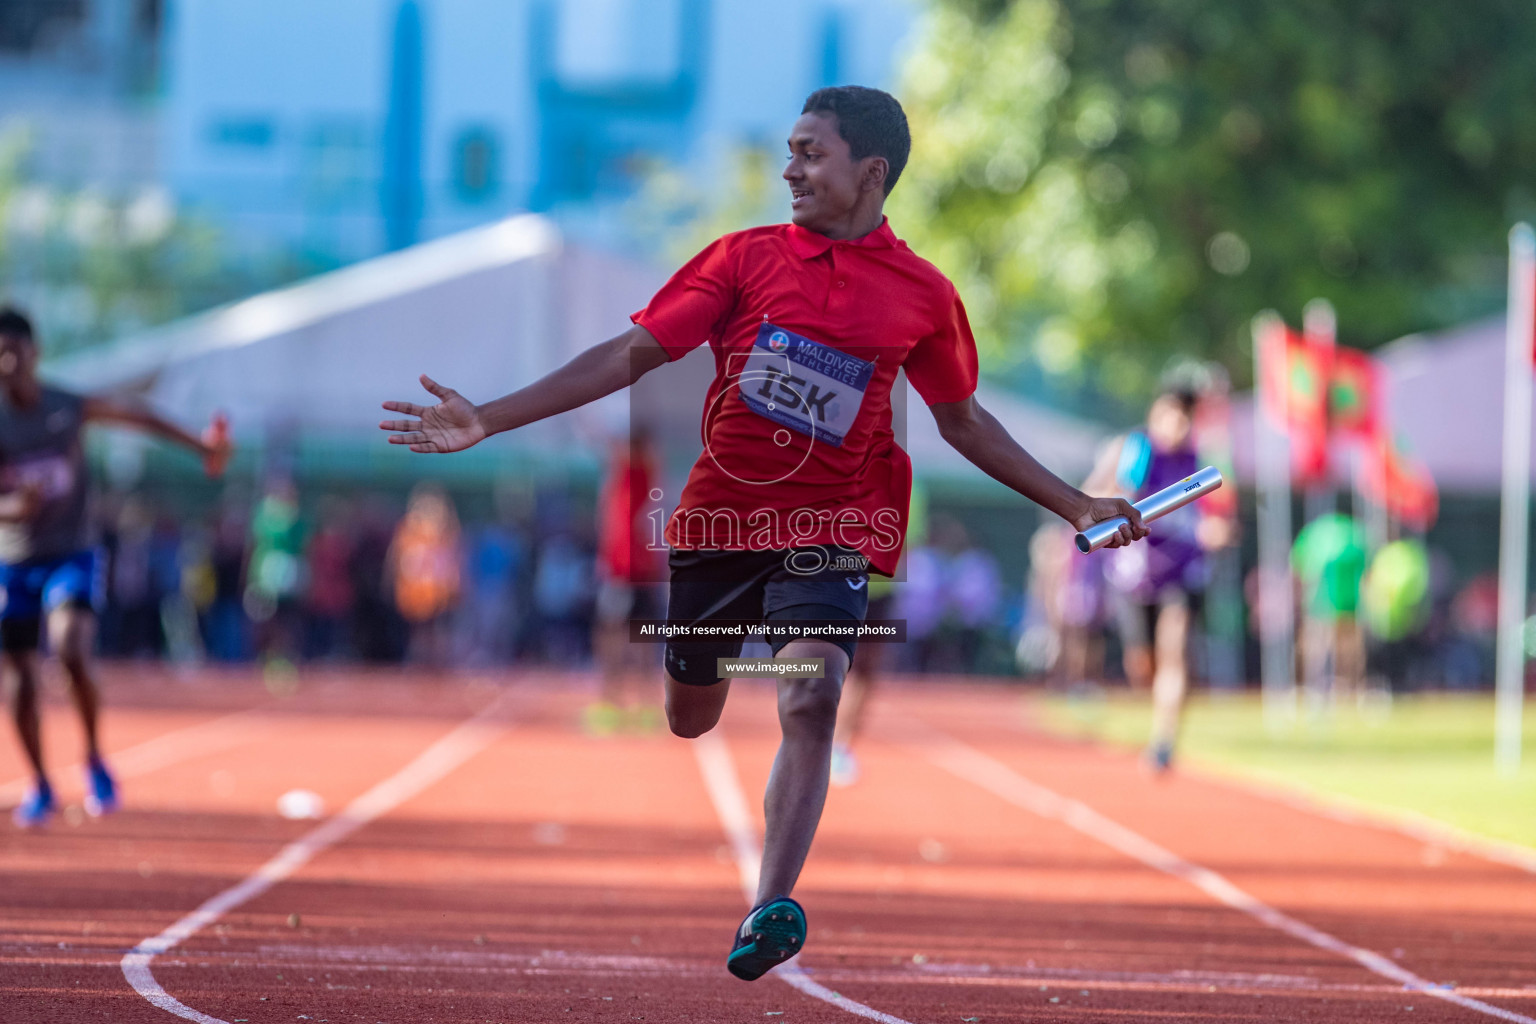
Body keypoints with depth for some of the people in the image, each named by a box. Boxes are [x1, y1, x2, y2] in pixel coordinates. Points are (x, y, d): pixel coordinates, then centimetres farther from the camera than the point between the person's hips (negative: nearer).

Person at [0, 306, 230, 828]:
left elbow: (135, 414, 10)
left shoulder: (69, 408, -6)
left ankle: (95, 761, -6)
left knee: (71, 650, -25)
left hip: (70, 555, -1)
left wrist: (201, 446, 11)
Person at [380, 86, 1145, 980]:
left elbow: (963, 419, 16)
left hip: (829, 535, -2)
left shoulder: (925, 295, 1)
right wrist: (490, 420, -8)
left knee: (811, 697, -24)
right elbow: (632, 355, -2)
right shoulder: (747, 257, -1)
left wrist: (1074, 504, 14)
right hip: (717, 524, 2)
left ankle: (771, 911, -31)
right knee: (689, 720, 11)